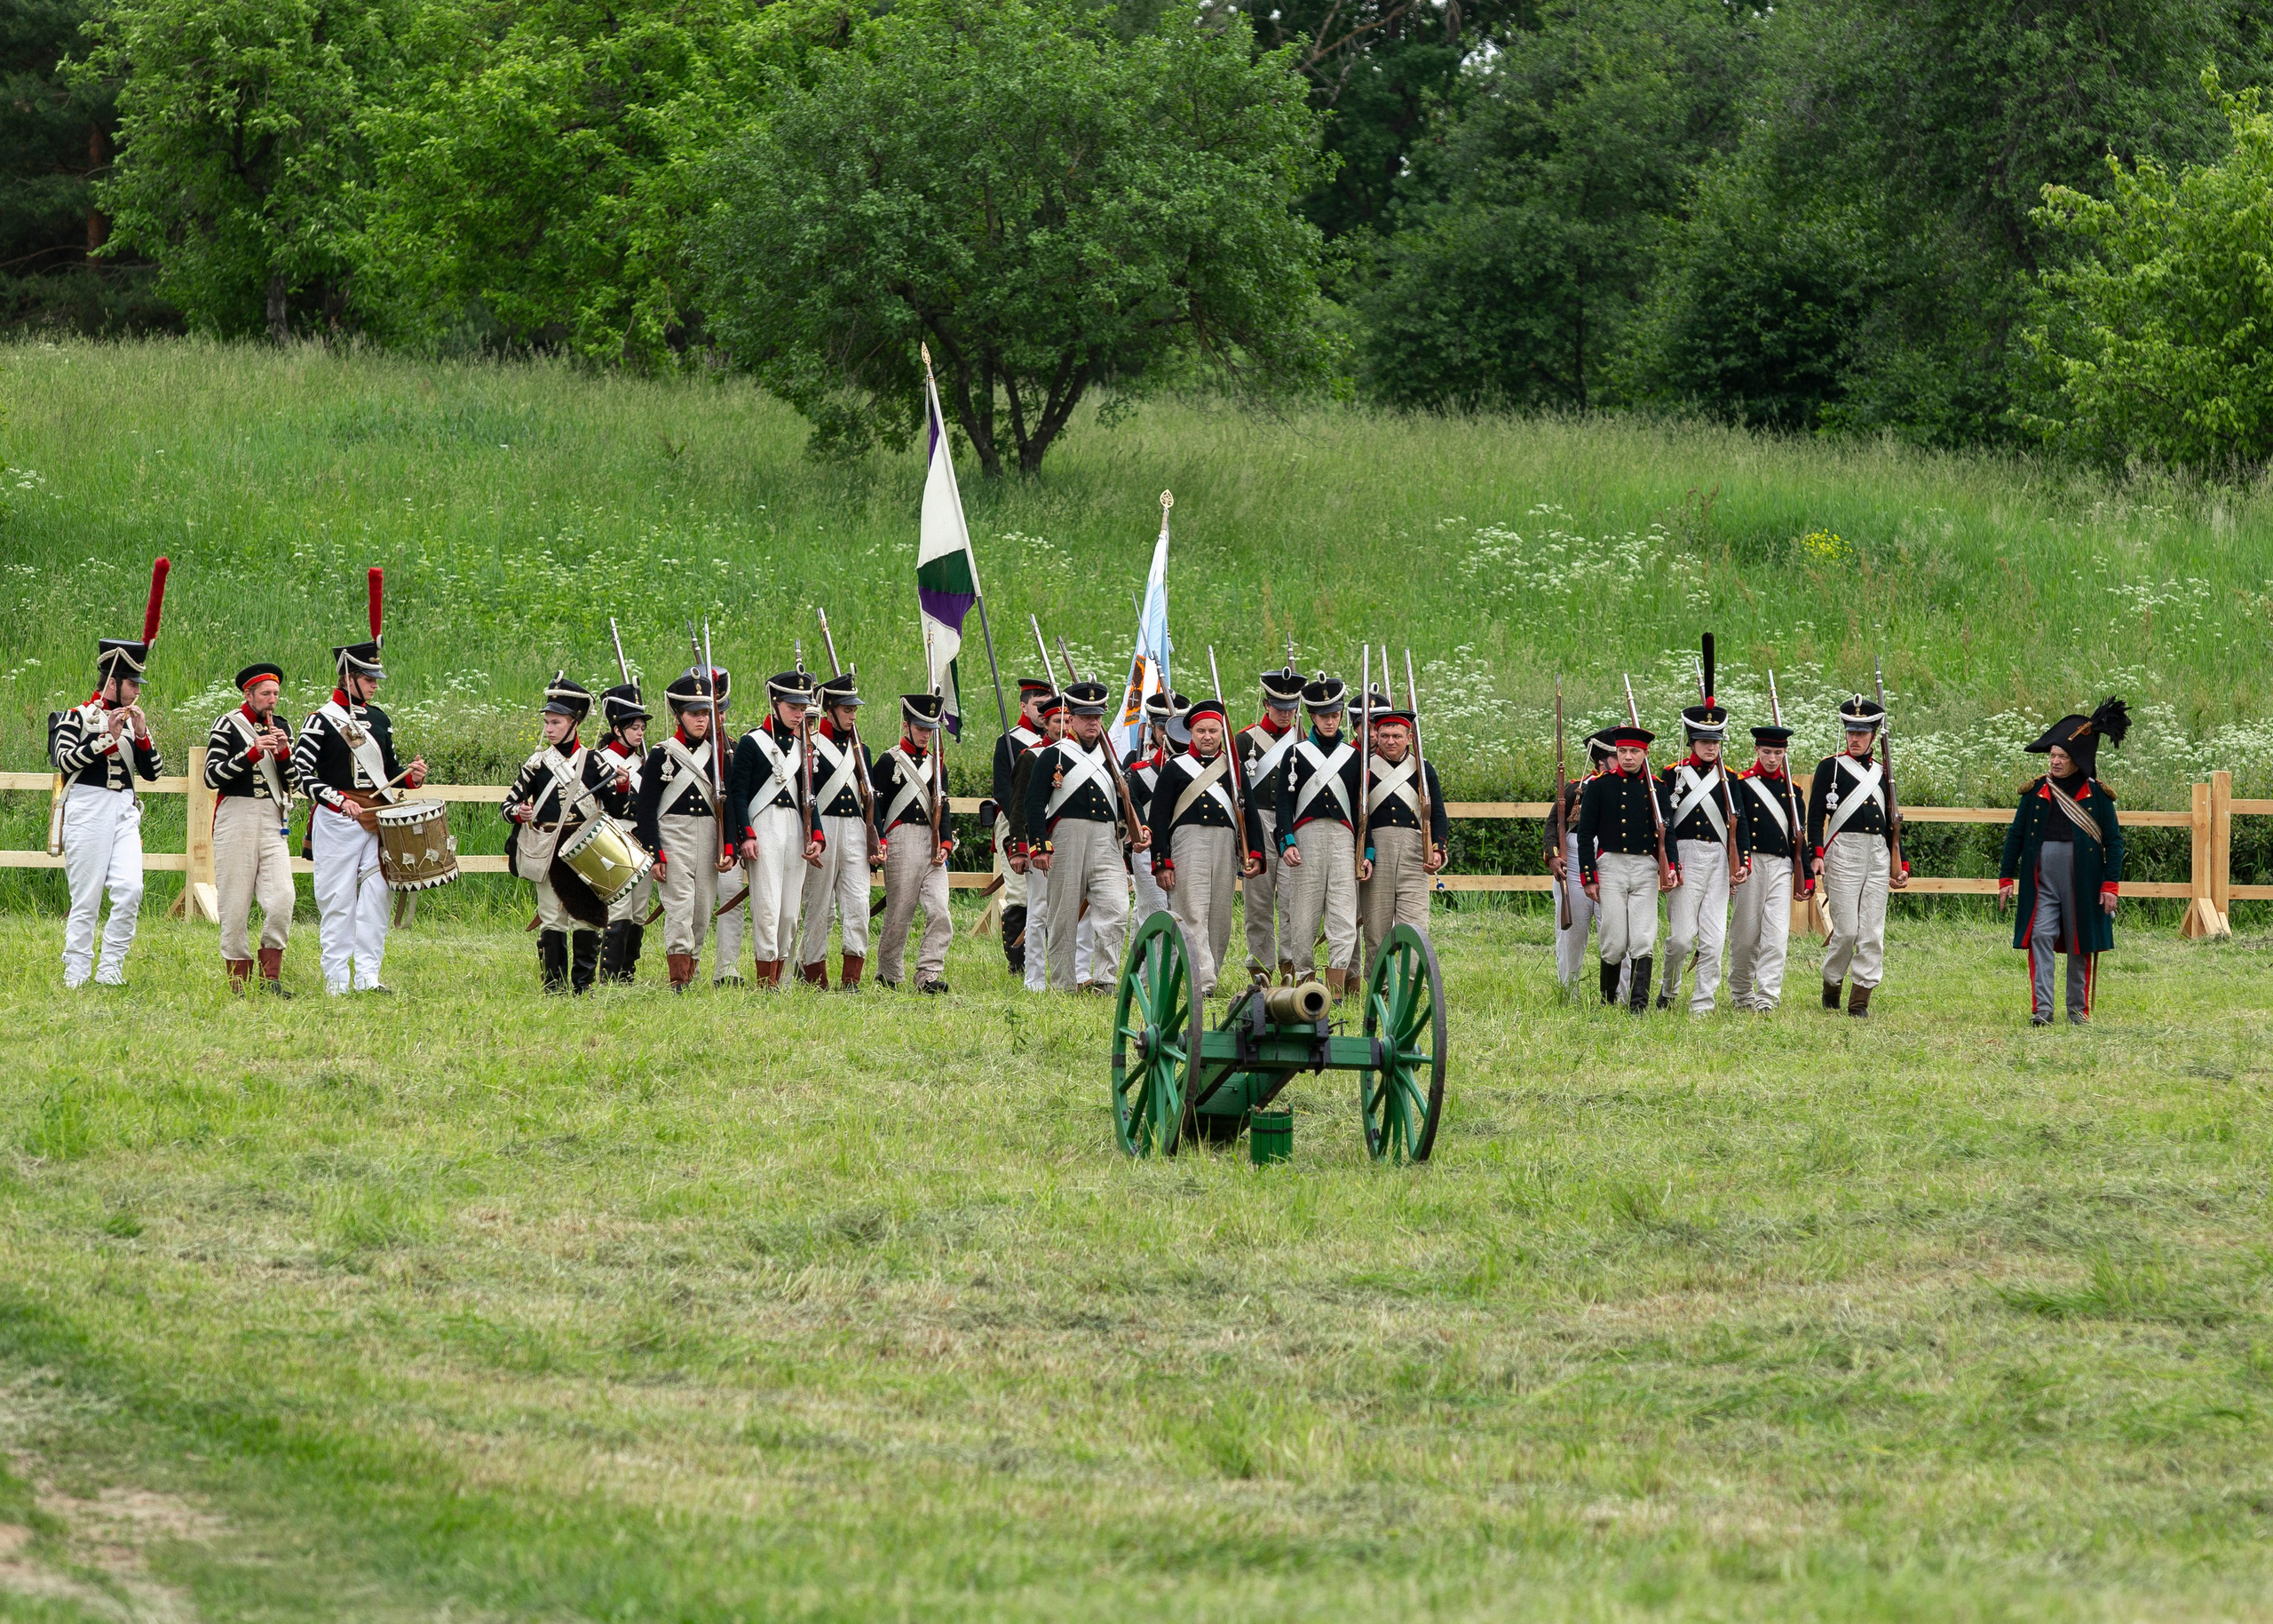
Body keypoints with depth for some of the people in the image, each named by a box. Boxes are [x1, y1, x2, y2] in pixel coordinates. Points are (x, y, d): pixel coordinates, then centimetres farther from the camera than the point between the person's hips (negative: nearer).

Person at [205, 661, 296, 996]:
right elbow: (211, 777, -11)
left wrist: (283, 753, -7)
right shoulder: (228, 725, -1)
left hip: (272, 822, 4)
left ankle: (270, 977, 0)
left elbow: (292, 782, 11)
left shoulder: (280, 727, 13)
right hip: (236, 819, -4)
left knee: (282, 899, -10)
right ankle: (238, 982, 6)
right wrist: (253, 753, -18)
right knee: (235, 905, -2)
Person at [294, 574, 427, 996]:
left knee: (374, 897, 0)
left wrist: (410, 776, 1)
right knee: (337, 899, -2)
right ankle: (336, 979, 2)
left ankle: (368, 976, 1)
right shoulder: (323, 720, -6)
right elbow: (301, 773, -10)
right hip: (337, 820, -6)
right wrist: (339, 800, -20)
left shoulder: (378, 719, 14)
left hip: (377, 818, 6)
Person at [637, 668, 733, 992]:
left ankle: (691, 973, 18)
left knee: (703, 911, 5)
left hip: (708, 841, 5)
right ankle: (678, 984, -15)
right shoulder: (662, 755, -1)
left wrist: (728, 849, 3)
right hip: (673, 839, -5)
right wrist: (654, 854, -10)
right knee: (680, 908, -13)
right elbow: (646, 809, -3)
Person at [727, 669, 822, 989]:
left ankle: (778, 980, 9)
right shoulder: (752, 742, -1)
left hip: (796, 830, 6)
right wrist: (746, 835, -13)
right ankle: (764, 983, -9)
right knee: (767, 908, -11)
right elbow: (738, 793, -4)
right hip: (764, 829, -6)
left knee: (791, 912, 4)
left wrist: (816, 836, 5)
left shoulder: (802, 745, 16)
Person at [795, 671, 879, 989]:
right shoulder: (811, 746, -1)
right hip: (822, 830, -4)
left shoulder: (860, 751, 16)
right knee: (819, 908, 1)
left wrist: (879, 844, 9)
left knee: (858, 905, -8)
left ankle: (851, 981, -9)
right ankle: (814, 979, 11)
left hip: (856, 833, 4)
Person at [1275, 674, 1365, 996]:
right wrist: (1287, 843, -9)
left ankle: (1337, 987, -10)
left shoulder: (1352, 756, 13)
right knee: (1303, 913, 0)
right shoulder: (1296, 754, 7)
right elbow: (1284, 802, 3)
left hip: (1343, 837, 1)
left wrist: (1365, 851, 7)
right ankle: (1303, 978, 7)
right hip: (1306, 837, -1)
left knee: (1344, 915, -8)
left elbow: (1361, 807, 14)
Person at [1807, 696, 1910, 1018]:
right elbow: (1815, 815, -2)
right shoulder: (1830, 767, 3)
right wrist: (1816, 854, -14)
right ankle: (1831, 984, 16)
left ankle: (1860, 1000, 2)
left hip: (1878, 857, 4)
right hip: (1843, 854, -4)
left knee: (1872, 932, -1)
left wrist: (1900, 865, 14)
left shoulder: (1882, 773, 16)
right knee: (1846, 930, -8)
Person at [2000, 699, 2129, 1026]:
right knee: (2040, 937, -10)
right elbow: (2015, 836, 9)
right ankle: (2042, 1008, -11)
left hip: (2082, 879, -1)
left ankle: (2078, 1009, 17)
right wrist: (2006, 877, 4)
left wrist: (2110, 884, -5)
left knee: (2080, 944, 6)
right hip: (2041, 875, 1)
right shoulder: (2036, 792, 7)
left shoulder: (2096, 796, 2)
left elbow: (2113, 841, 2)